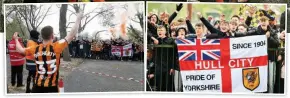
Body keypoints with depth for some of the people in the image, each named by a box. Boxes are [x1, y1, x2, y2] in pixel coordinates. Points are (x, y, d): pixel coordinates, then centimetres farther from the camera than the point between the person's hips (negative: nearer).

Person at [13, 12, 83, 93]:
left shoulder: (35, 49, 0)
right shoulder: (56, 47, -12)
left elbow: (20, 50, 18)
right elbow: (72, 34, -11)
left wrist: (16, 39, 36)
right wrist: (78, 19, -1)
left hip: (37, 86, 4)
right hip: (51, 87, -4)